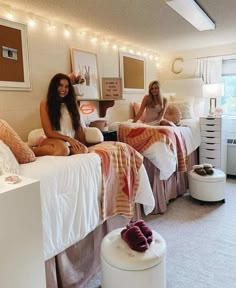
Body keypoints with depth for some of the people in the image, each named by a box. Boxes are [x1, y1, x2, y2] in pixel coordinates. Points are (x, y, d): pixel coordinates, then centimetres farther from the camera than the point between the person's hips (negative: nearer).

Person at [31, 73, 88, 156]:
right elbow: (49, 132, -6)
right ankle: (33, 150, -16)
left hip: (71, 141, 4)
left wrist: (83, 145, 0)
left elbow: (79, 127, 11)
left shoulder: (72, 103, 13)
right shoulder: (45, 103, 1)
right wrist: (69, 139, -16)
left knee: (83, 150, -33)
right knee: (62, 150, -41)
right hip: (54, 140, -4)